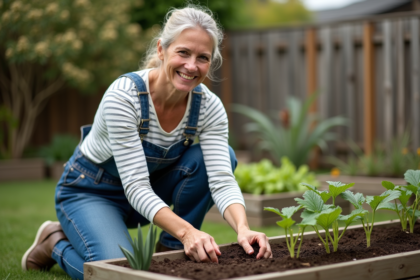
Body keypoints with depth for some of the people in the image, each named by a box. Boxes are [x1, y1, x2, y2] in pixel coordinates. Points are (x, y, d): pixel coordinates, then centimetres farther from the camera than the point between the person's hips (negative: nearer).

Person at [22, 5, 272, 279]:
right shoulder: (124, 95, -32)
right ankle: (57, 242, 3)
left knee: (222, 155, -20)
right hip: (90, 192, -4)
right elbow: (135, 187, -34)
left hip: (151, 188, 5)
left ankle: (170, 250, -5)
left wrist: (243, 228, -47)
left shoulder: (209, 107, -18)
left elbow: (222, 180, -26)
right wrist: (187, 230, -49)